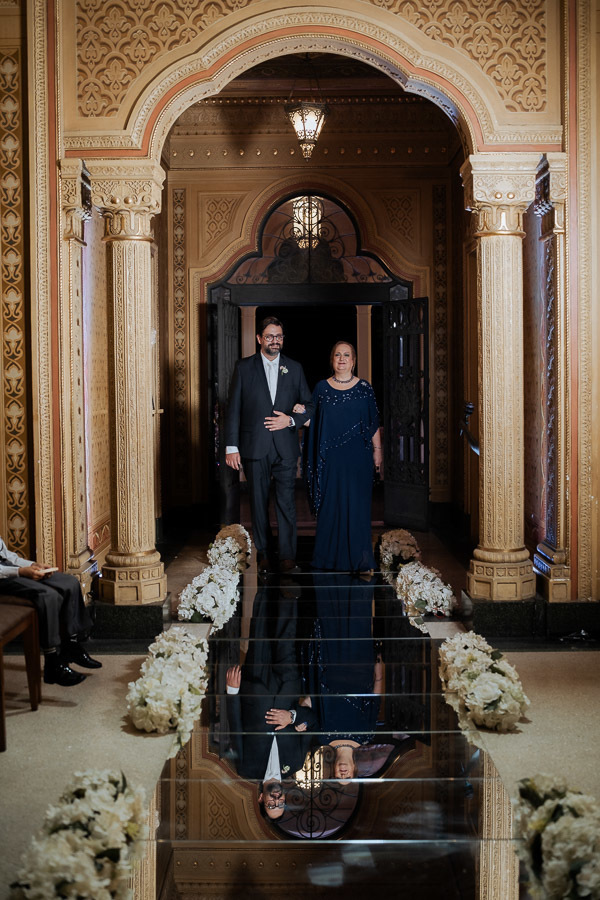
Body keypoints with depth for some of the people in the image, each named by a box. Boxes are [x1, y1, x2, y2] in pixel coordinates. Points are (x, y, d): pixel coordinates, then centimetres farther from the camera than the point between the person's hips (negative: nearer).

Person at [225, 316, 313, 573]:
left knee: (286, 501, -2)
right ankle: (263, 554, 16)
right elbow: (233, 409, 1)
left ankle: (287, 556, 3)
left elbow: (309, 405, 13)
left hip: (285, 447, 1)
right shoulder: (244, 367, 4)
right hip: (254, 447, 0)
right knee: (258, 502, 6)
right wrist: (231, 447, -5)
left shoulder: (294, 368, 9)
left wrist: (291, 420, -7)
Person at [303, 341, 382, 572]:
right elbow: (313, 421, 9)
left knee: (357, 504, 0)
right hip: (330, 455, 1)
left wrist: (377, 450, 3)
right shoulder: (322, 388, 6)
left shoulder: (364, 388, 4)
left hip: (357, 456, -1)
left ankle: (359, 559, 7)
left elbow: (374, 422, 5)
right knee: (332, 504, 3)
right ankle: (335, 556, 13)